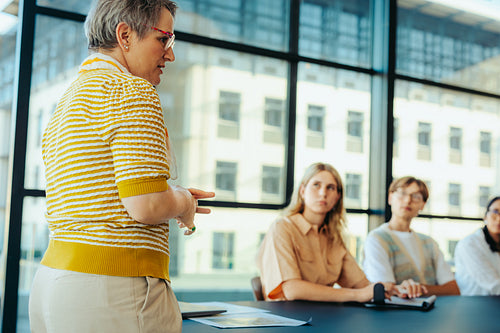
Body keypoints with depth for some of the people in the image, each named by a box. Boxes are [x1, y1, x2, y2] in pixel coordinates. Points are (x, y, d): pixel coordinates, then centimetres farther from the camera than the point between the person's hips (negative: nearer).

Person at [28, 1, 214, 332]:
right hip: (114, 291, -9)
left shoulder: (65, 102, 17)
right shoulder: (132, 91, -11)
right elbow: (146, 205, -21)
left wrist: (170, 199, 15)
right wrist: (182, 202, 1)